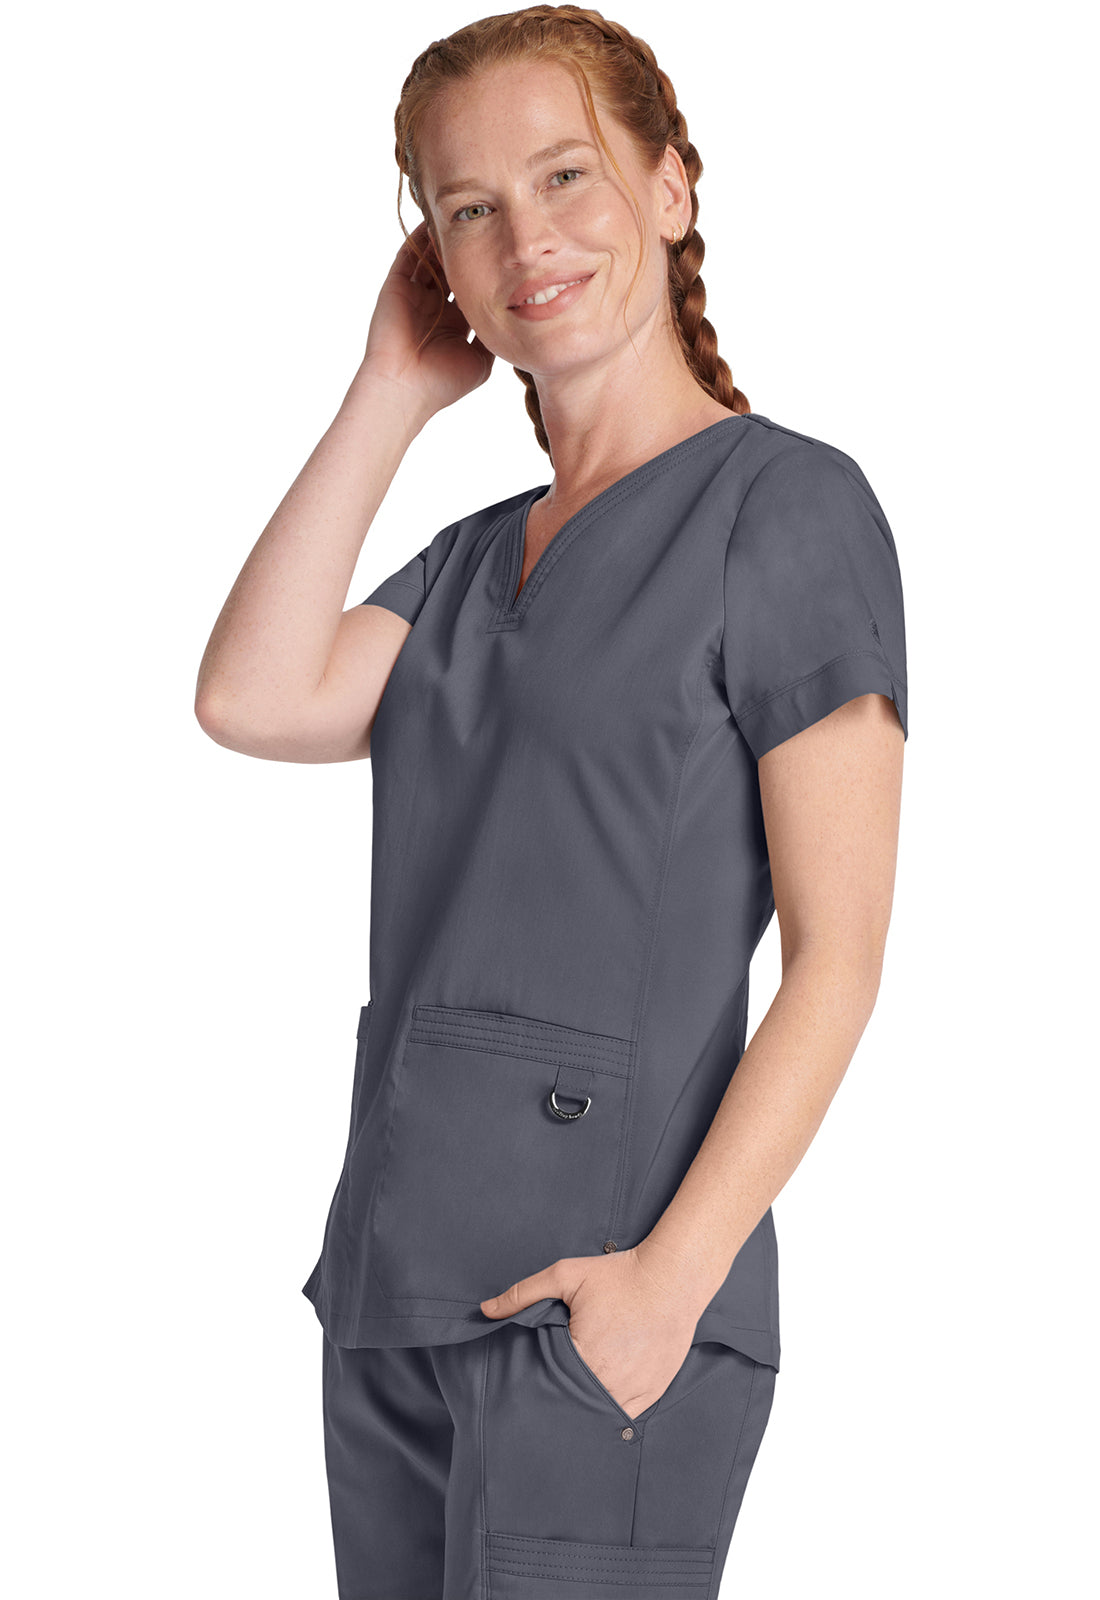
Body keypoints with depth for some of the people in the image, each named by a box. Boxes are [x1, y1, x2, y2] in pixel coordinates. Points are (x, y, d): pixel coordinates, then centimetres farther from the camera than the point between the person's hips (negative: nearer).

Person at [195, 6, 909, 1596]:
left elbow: (839, 952, -9)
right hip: (398, 1291, 7)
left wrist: (673, 1272, -18)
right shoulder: (477, 558, 17)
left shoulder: (786, 506, -4)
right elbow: (254, 699, -1)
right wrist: (391, 393, 5)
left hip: (601, 1294, -7)